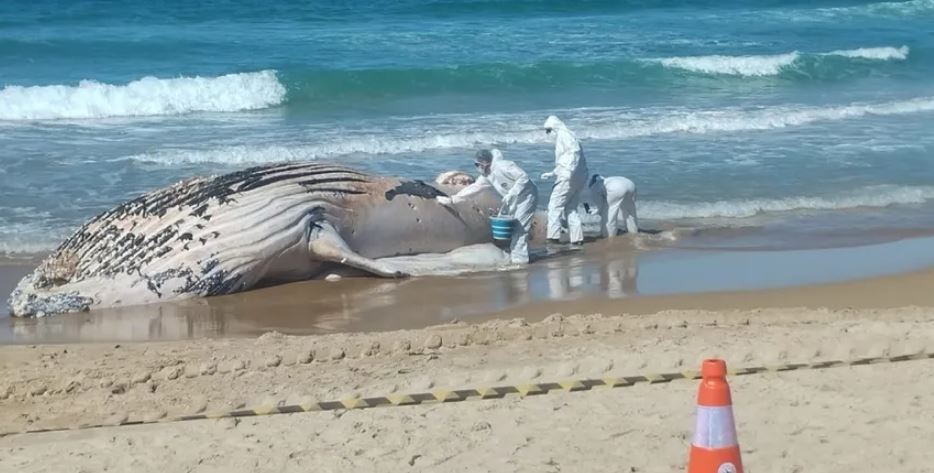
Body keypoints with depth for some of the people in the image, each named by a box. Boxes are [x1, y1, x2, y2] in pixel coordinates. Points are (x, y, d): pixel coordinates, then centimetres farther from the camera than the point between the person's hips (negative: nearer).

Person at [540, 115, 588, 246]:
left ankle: (554, 235, -9)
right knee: (571, 208, 13)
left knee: (555, 206, -5)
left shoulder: (563, 135, -5)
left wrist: (570, 170, -29)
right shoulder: (565, 136, 24)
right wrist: (552, 174, 31)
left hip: (569, 177, -10)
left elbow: (575, 151, -22)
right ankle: (577, 238, 11)